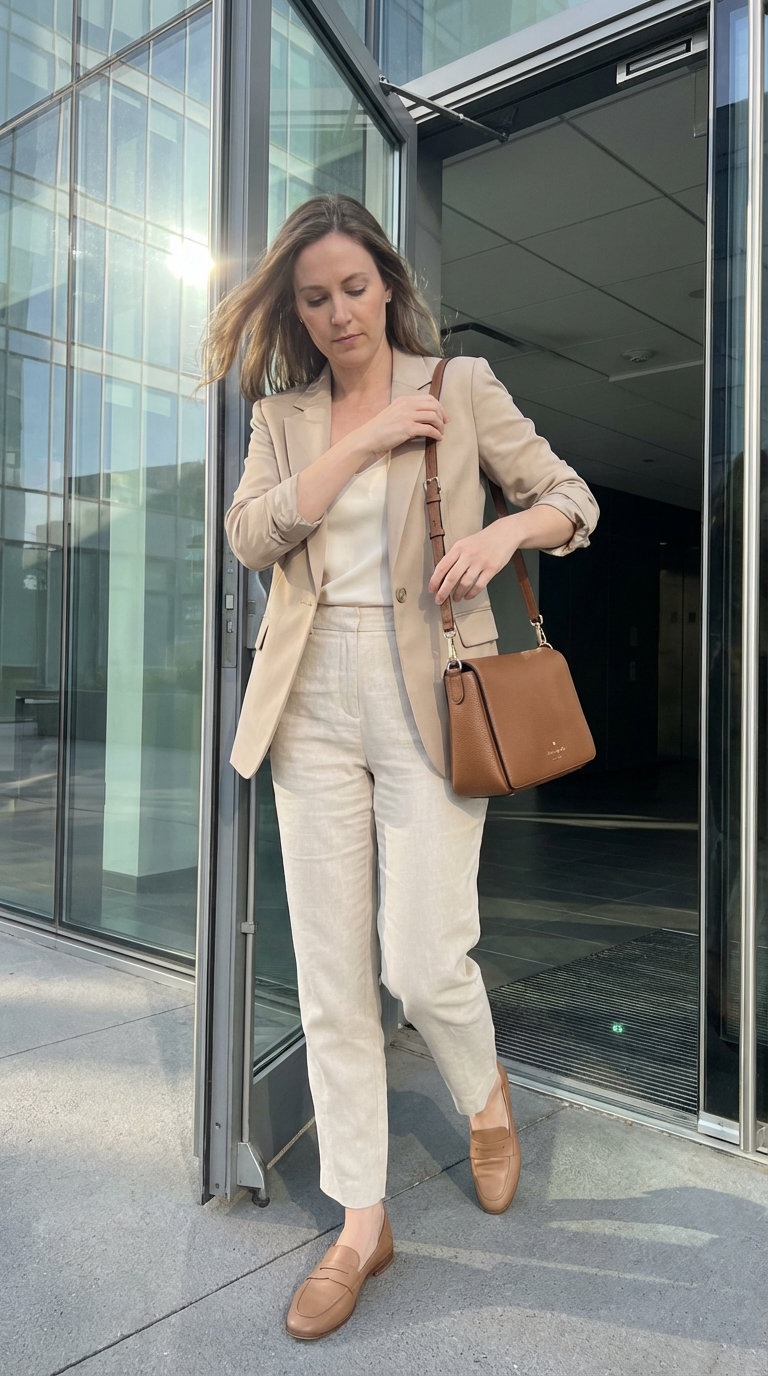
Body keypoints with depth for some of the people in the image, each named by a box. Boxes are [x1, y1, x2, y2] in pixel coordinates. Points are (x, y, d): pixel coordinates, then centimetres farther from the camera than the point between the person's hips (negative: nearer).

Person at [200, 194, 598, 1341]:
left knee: (425, 963, -6)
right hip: (315, 699, 3)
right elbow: (252, 534, -3)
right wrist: (362, 440, -8)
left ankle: (486, 1095, 31)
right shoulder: (283, 414, 13)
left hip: (429, 692, -2)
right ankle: (361, 1227, 20)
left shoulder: (461, 384, 6)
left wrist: (506, 529, -14)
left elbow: (573, 500, 7)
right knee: (332, 978, 3)